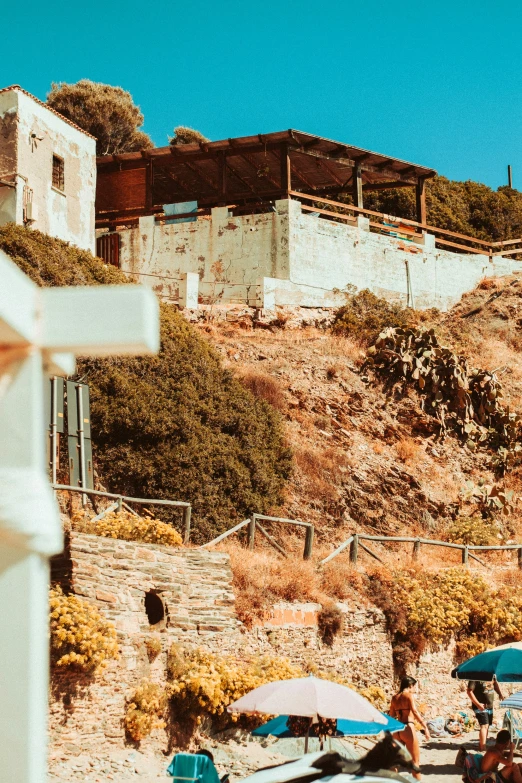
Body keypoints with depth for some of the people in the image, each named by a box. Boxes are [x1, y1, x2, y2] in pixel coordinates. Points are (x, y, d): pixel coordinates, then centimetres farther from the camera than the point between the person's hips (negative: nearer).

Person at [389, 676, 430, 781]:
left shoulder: (395, 698, 12)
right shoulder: (409, 695, -6)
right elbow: (415, 711, -20)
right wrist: (425, 727, -23)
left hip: (397, 730, 6)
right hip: (408, 729, -6)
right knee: (415, 761, 4)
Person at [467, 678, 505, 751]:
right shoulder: (475, 677, -17)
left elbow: (495, 683, 23)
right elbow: (469, 691, -19)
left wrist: (499, 694, 8)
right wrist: (478, 704, -23)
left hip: (490, 706, 8)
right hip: (481, 707, -8)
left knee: (487, 726, 15)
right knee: (484, 726, -16)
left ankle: (481, 745, 28)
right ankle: (482, 747, -17)